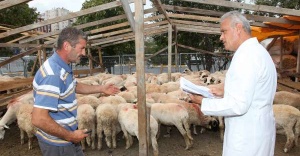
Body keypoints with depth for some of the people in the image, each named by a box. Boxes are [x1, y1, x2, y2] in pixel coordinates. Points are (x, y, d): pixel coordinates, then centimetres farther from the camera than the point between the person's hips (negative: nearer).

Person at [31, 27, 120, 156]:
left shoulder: (62, 67, 2)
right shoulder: (53, 75, -29)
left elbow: (75, 86, 21)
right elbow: (38, 119, -31)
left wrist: (101, 88, 17)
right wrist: (70, 136, -21)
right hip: (57, 143, -9)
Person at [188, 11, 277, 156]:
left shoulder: (247, 54, -22)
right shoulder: (256, 51, 10)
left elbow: (238, 105, -27)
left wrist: (203, 102, -17)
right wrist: (225, 92, 7)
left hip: (247, 137, -10)